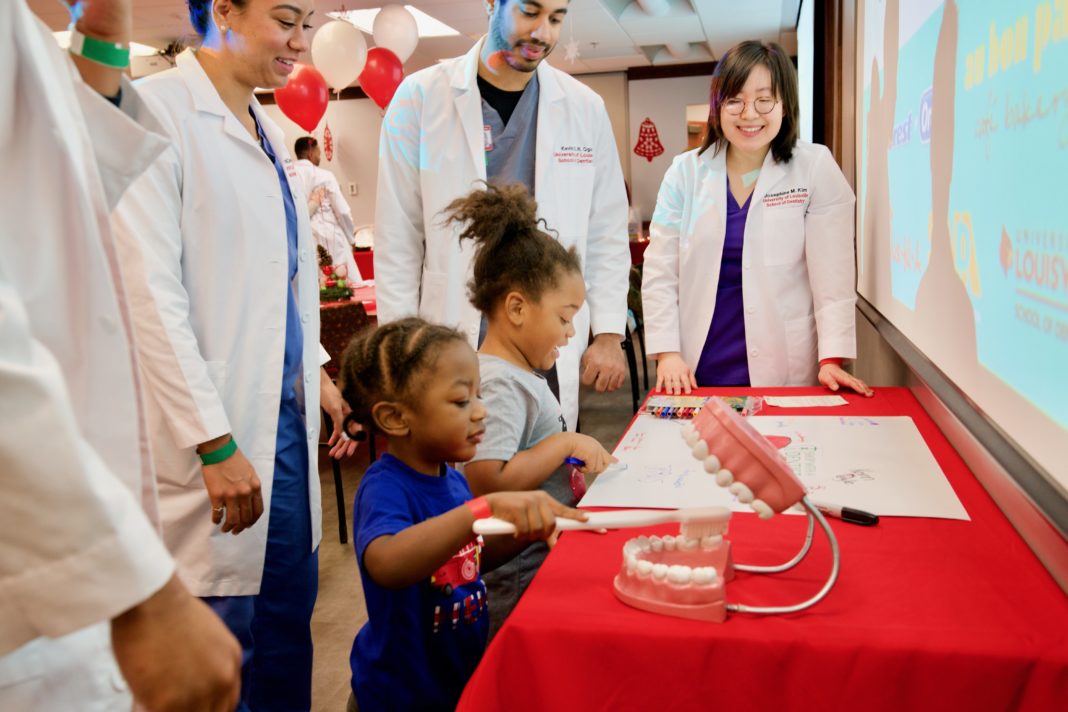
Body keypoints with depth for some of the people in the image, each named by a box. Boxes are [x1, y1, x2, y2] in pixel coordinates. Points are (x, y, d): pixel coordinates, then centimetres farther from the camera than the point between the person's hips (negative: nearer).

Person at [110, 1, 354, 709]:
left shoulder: (269, 133, 15)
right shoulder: (156, 112, -10)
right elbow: (149, 293, -16)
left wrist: (316, 374, 13)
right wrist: (214, 442, -18)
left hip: (287, 416, 8)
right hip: (215, 425, -8)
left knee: (290, 621, 16)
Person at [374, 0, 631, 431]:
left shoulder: (585, 109, 5)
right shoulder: (420, 97, -1)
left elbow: (606, 233, 8)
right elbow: (397, 241, 0)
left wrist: (609, 333, 2)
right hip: (451, 352, -1)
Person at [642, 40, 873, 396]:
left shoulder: (816, 169, -2)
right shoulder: (686, 171, 2)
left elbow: (833, 276, -6)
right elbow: (660, 272, 0)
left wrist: (832, 358, -16)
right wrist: (667, 352, -9)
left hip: (786, 371, -1)